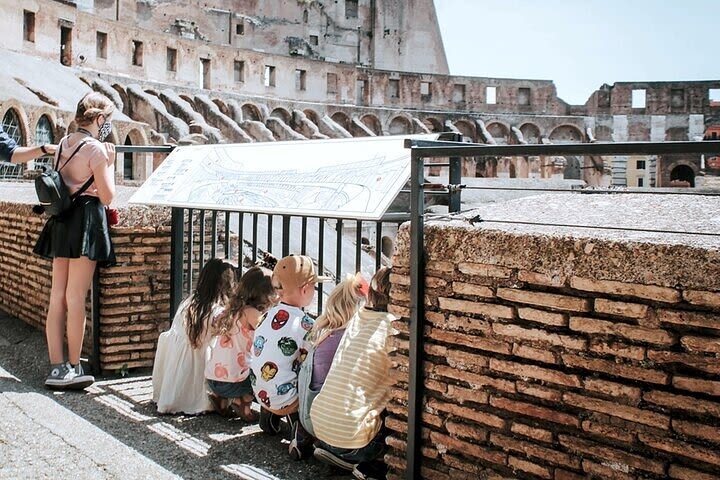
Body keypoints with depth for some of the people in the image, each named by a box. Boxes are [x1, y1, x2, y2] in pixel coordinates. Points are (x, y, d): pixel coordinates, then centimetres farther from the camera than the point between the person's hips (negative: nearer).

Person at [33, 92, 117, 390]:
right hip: (86, 222, -8)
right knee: (76, 298, -3)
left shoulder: (63, 144, 12)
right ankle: (72, 368, 4)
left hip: (61, 222, 8)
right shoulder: (96, 149, -11)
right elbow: (107, 196, -10)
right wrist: (110, 162, 1)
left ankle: (57, 367, 11)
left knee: (57, 297, 7)